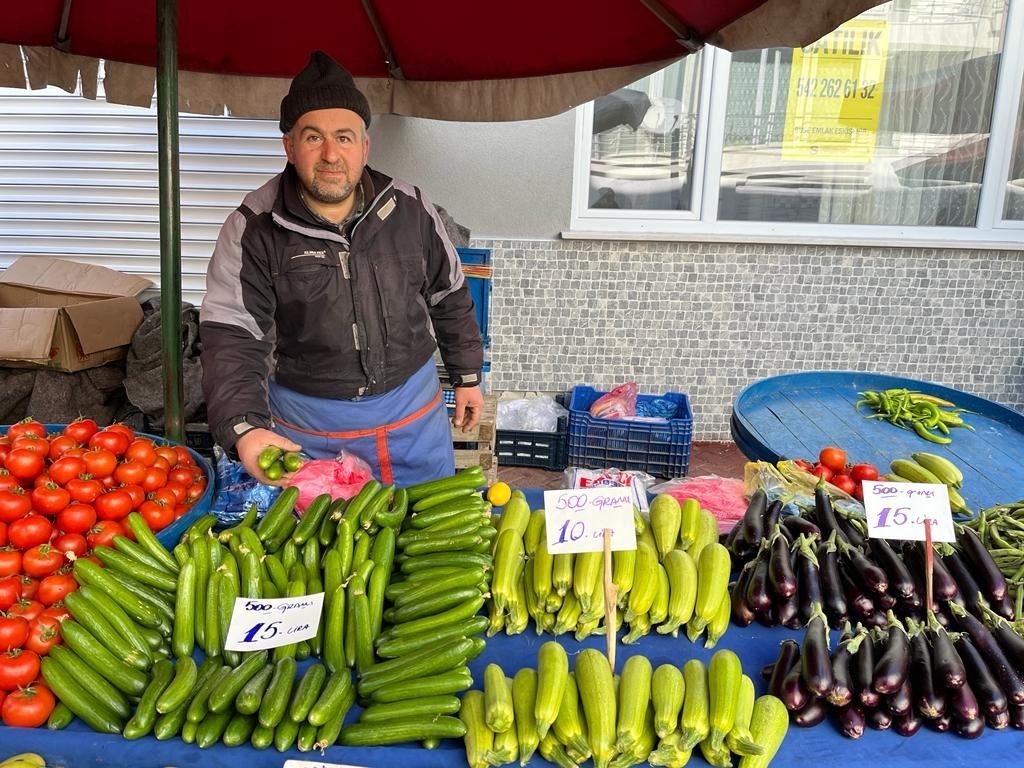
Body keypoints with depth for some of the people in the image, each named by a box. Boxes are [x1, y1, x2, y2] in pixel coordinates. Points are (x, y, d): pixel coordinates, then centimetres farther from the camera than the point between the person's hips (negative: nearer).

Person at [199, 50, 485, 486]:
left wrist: (467, 376, 12)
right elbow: (231, 338, -19)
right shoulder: (253, 229, -13)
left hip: (415, 416, 3)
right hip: (308, 428, -2)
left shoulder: (410, 209, -5)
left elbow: (449, 298, 8)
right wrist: (245, 429, -35)